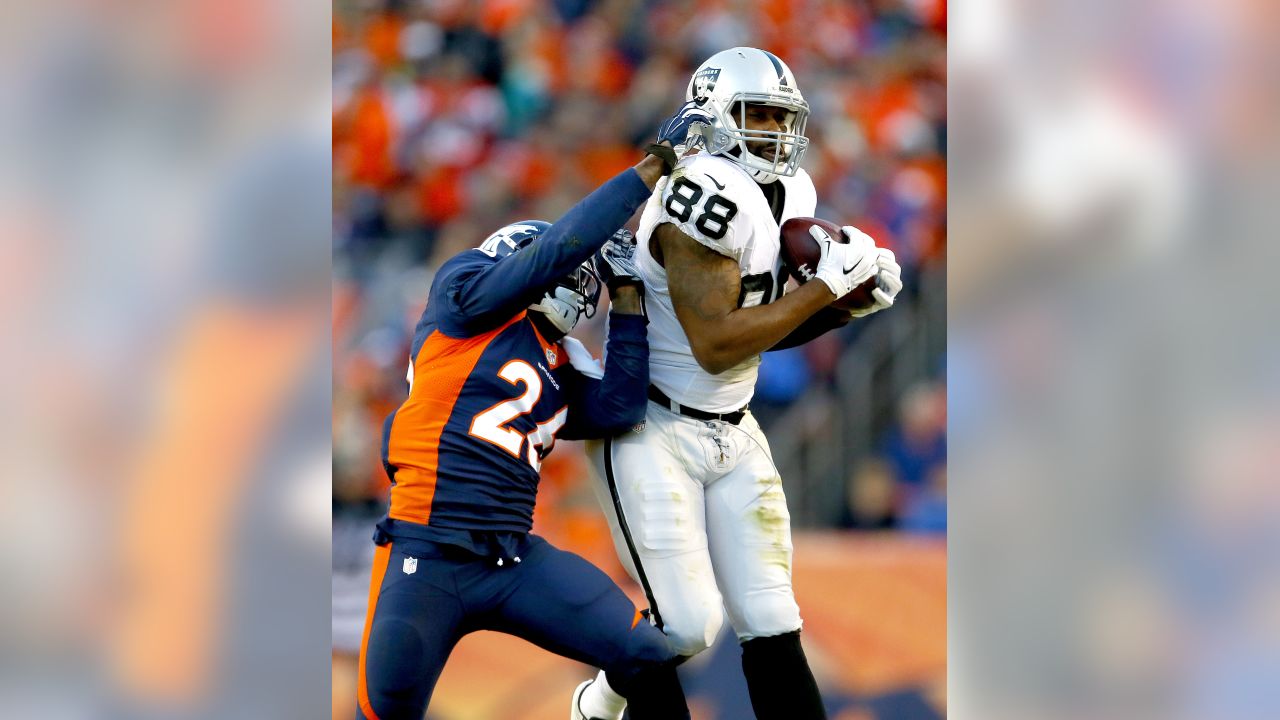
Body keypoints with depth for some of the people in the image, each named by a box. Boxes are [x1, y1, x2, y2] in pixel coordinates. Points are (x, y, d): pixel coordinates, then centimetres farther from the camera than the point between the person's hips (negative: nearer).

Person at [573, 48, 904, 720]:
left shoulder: (788, 195, 6)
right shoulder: (709, 199, -23)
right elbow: (717, 345, -25)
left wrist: (851, 305, -4)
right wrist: (825, 285, -22)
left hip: (732, 433, 8)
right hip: (653, 431, -8)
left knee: (772, 626, 2)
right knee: (687, 625, -10)